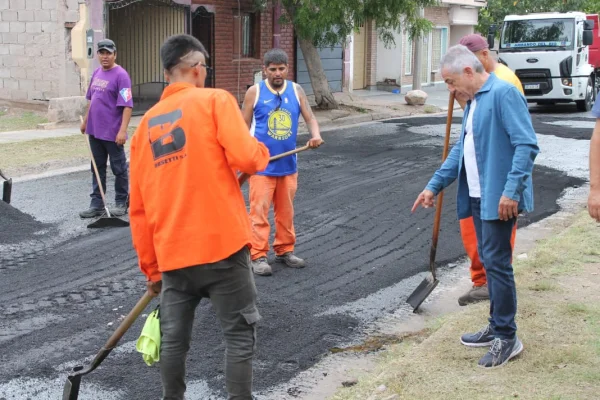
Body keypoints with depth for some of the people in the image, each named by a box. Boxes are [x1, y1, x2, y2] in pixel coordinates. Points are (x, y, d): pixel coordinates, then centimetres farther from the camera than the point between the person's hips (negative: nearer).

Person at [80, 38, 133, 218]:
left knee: (119, 169, 6)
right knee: (97, 168, 12)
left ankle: (121, 203, 18)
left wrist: (123, 130, -24)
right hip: (94, 130, 8)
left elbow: (127, 105, -18)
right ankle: (97, 204, 19)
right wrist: (86, 121, 21)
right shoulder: (96, 73, 11)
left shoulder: (120, 75, -13)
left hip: (113, 133, -8)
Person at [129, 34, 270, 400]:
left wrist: (151, 268, 19)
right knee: (240, 333, 6)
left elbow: (139, 207, 13)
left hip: (172, 253, 5)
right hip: (222, 244, -5)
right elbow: (246, 158, -17)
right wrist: (263, 153, 7)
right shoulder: (215, 100, -2)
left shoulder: (147, 123, 14)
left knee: (174, 339, 15)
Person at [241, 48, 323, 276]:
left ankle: (285, 251, 25)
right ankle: (259, 256, 1)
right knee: (259, 211, -4)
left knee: (286, 211, 12)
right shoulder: (255, 92, -4)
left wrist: (316, 135, -22)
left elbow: (309, 117, 0)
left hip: (288, 164, 4)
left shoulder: (296, 91, 4)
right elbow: (244, 127, 0)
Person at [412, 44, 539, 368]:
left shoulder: (503, 93, -15)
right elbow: (462, 149, 22)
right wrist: (434, 185, 19)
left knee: (497, 262, -5)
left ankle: (506, 338, 6)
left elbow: (526, 145, -21)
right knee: (489, 261, 15)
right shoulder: (473, 101, 15)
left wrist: (511, 190, -26)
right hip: (478, 195, 9)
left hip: (499, 198, -9)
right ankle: (497, 327, 26)